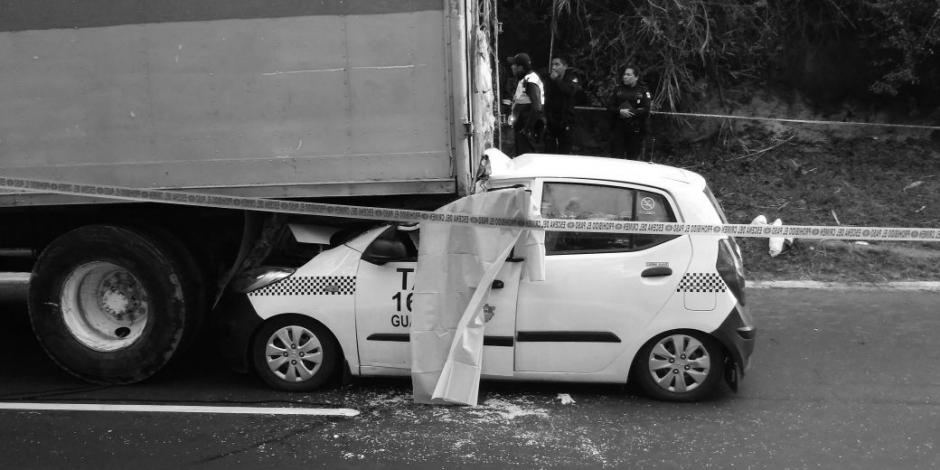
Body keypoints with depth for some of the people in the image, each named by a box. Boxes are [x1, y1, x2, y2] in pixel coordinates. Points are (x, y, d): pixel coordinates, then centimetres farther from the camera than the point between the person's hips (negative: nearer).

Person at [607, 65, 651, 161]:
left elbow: (646, 110, -8)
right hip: (618, 129, 3)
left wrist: (631, 112, -16)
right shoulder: (618, 89, 12)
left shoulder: (643, 91, 1)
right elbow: (609, 107, 6)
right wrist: (620, 111, -13)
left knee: (634, 158, 1)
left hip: (635, 130, -2)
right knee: (618, 156, 1)